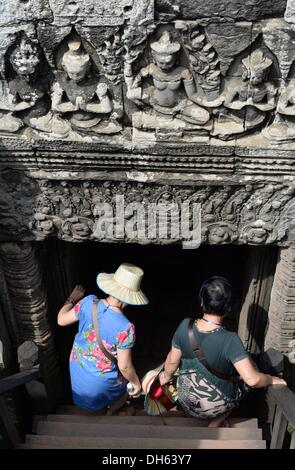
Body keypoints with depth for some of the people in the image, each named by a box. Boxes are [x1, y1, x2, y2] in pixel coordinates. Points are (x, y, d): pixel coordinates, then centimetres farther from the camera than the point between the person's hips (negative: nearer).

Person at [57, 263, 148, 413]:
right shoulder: (125, 328, -34)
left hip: (77, 368, 5)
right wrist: (136, 383, -4)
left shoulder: (89, 302, -24)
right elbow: (124, 366, -23)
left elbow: (61, 320, -8)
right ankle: (108, 415, 29)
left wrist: (72, 299, 8)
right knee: (130, 386, 26)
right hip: (101, 379, -4)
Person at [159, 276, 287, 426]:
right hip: (216, 406, -3)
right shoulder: (230, 341, -34)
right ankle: (213, 426, 29)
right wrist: (273, 380, -15)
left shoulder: (185, 326, -23)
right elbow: (252, 379, -35)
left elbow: (172, 360, -10)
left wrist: (167, 376, 11)